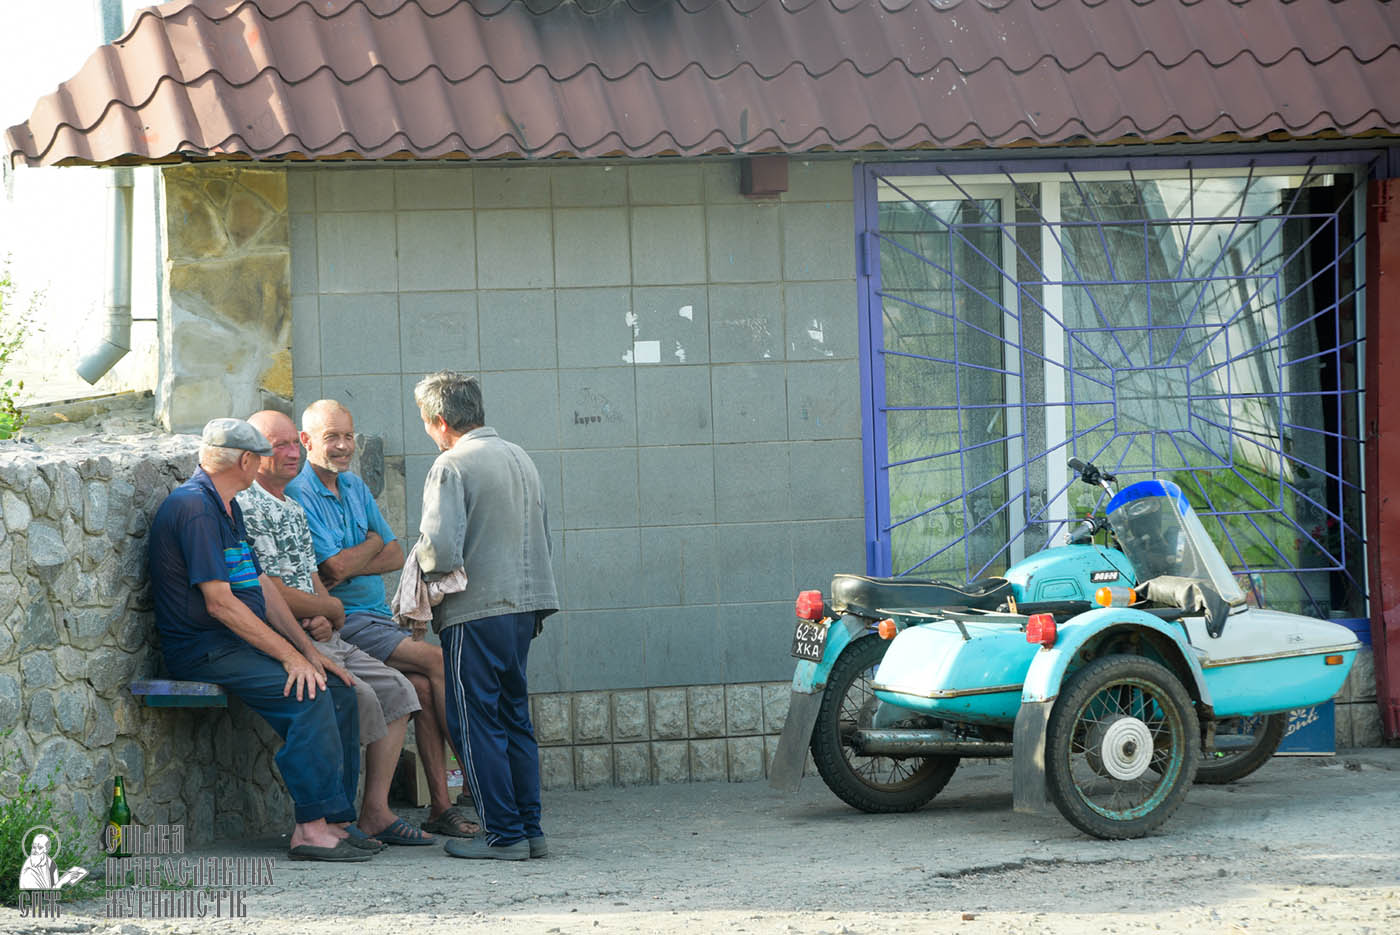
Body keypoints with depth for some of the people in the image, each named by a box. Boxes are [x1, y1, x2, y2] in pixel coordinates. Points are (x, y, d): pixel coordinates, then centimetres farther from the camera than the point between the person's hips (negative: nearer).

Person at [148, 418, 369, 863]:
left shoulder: (227, 508, 19)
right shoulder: (194, 508, -15)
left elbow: (261, 586, 19)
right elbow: (220, 603, -20)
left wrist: (309, 650, 9)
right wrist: (289, 656, -20)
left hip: (242, 643, 10)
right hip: (203, 652, -10)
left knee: (339, 690, -2)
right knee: (309, 697, -26)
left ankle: (332, 822, -4)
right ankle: (310, 829, -26)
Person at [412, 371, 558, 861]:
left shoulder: (452, 466, -12)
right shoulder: (520, 458, 13)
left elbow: (441, 549, -21)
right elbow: (544, 534, 20)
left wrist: (420, 560, 0)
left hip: (477, 610, -8)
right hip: (524, 606, 8)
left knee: (476, 722, -1)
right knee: (514, 717, 14)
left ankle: (503, 833, -2)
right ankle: (530, 829, 14)